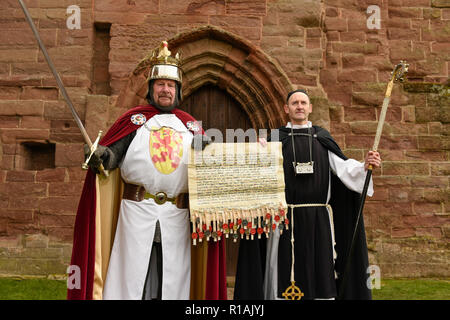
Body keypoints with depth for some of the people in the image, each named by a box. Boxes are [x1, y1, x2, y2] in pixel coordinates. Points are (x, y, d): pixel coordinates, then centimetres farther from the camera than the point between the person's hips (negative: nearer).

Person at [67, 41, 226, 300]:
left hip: (177, 217, 2)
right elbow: (113, 154, 0)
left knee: (172, 282, 9)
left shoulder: (191, 125, 14)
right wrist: (99, 155, -22)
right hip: (137, 212, -2)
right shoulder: (134, 119, 8)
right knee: (133, 276, 3)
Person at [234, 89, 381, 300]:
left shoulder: (322, 139, 12)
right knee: (285, 272, 2)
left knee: (319, 270, 7)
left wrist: (365, 165, -16)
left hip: (318, 220, 2)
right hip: (286, 219, -1)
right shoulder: (276, 139, 8)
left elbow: (342, 168, 1)